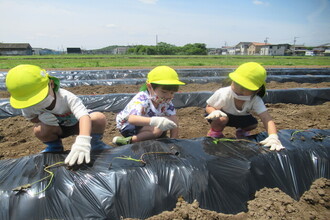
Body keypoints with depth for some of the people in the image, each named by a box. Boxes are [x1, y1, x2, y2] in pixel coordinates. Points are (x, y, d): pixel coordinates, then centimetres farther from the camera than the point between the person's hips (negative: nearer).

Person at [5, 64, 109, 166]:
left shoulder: (67, 97, -38)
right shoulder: (29, 107, -23)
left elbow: (84, 116, -53)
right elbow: (31, 118, 0)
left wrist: (83, 141, -74)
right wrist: (41, 117, -28)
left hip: (78, 124, -3)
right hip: (59, 128, 4)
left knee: (99, 118, -35)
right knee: (39, 130, -30)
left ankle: (95, 141, -1)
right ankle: (54, 146, 6)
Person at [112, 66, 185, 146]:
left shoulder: (166, 101, -14)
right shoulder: (141, 99, -34)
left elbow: (174, 119, -17)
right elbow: (131, 119, -52)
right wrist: (153, 121, -68)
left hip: (146, 125, 8)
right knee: (158, 130, -31)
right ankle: (128, 141, -19)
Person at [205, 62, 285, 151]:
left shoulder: (256, 100, -30)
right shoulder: (222, 94, -37)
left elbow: (266, 118, -38)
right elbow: (208, 107, -23)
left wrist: (273, 136, -56)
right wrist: (214, 112, -49)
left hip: (239, 117, 4)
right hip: (223, 115, -4)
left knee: (254, 124, -18)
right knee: (222, 119, -36)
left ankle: (241, 131, 18)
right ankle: (215, 132, 0)